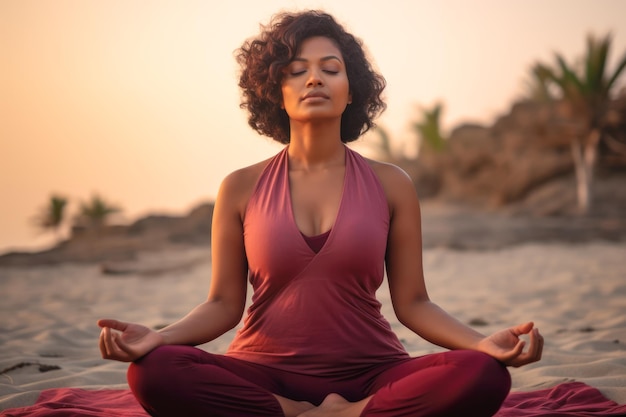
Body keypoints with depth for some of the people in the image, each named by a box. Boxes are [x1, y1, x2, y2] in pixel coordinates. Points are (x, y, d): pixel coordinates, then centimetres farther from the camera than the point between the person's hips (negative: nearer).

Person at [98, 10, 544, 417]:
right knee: (153, 371, -30)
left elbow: (412, 303, 4)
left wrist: (483, 342, -14)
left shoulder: (390, 185, 5)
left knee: (483, 375, -29)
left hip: (369, 374, 0)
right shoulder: (241, 189, 5)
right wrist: (158, 337, -15)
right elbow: (224, 304, 5)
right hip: (264, 373, 0)